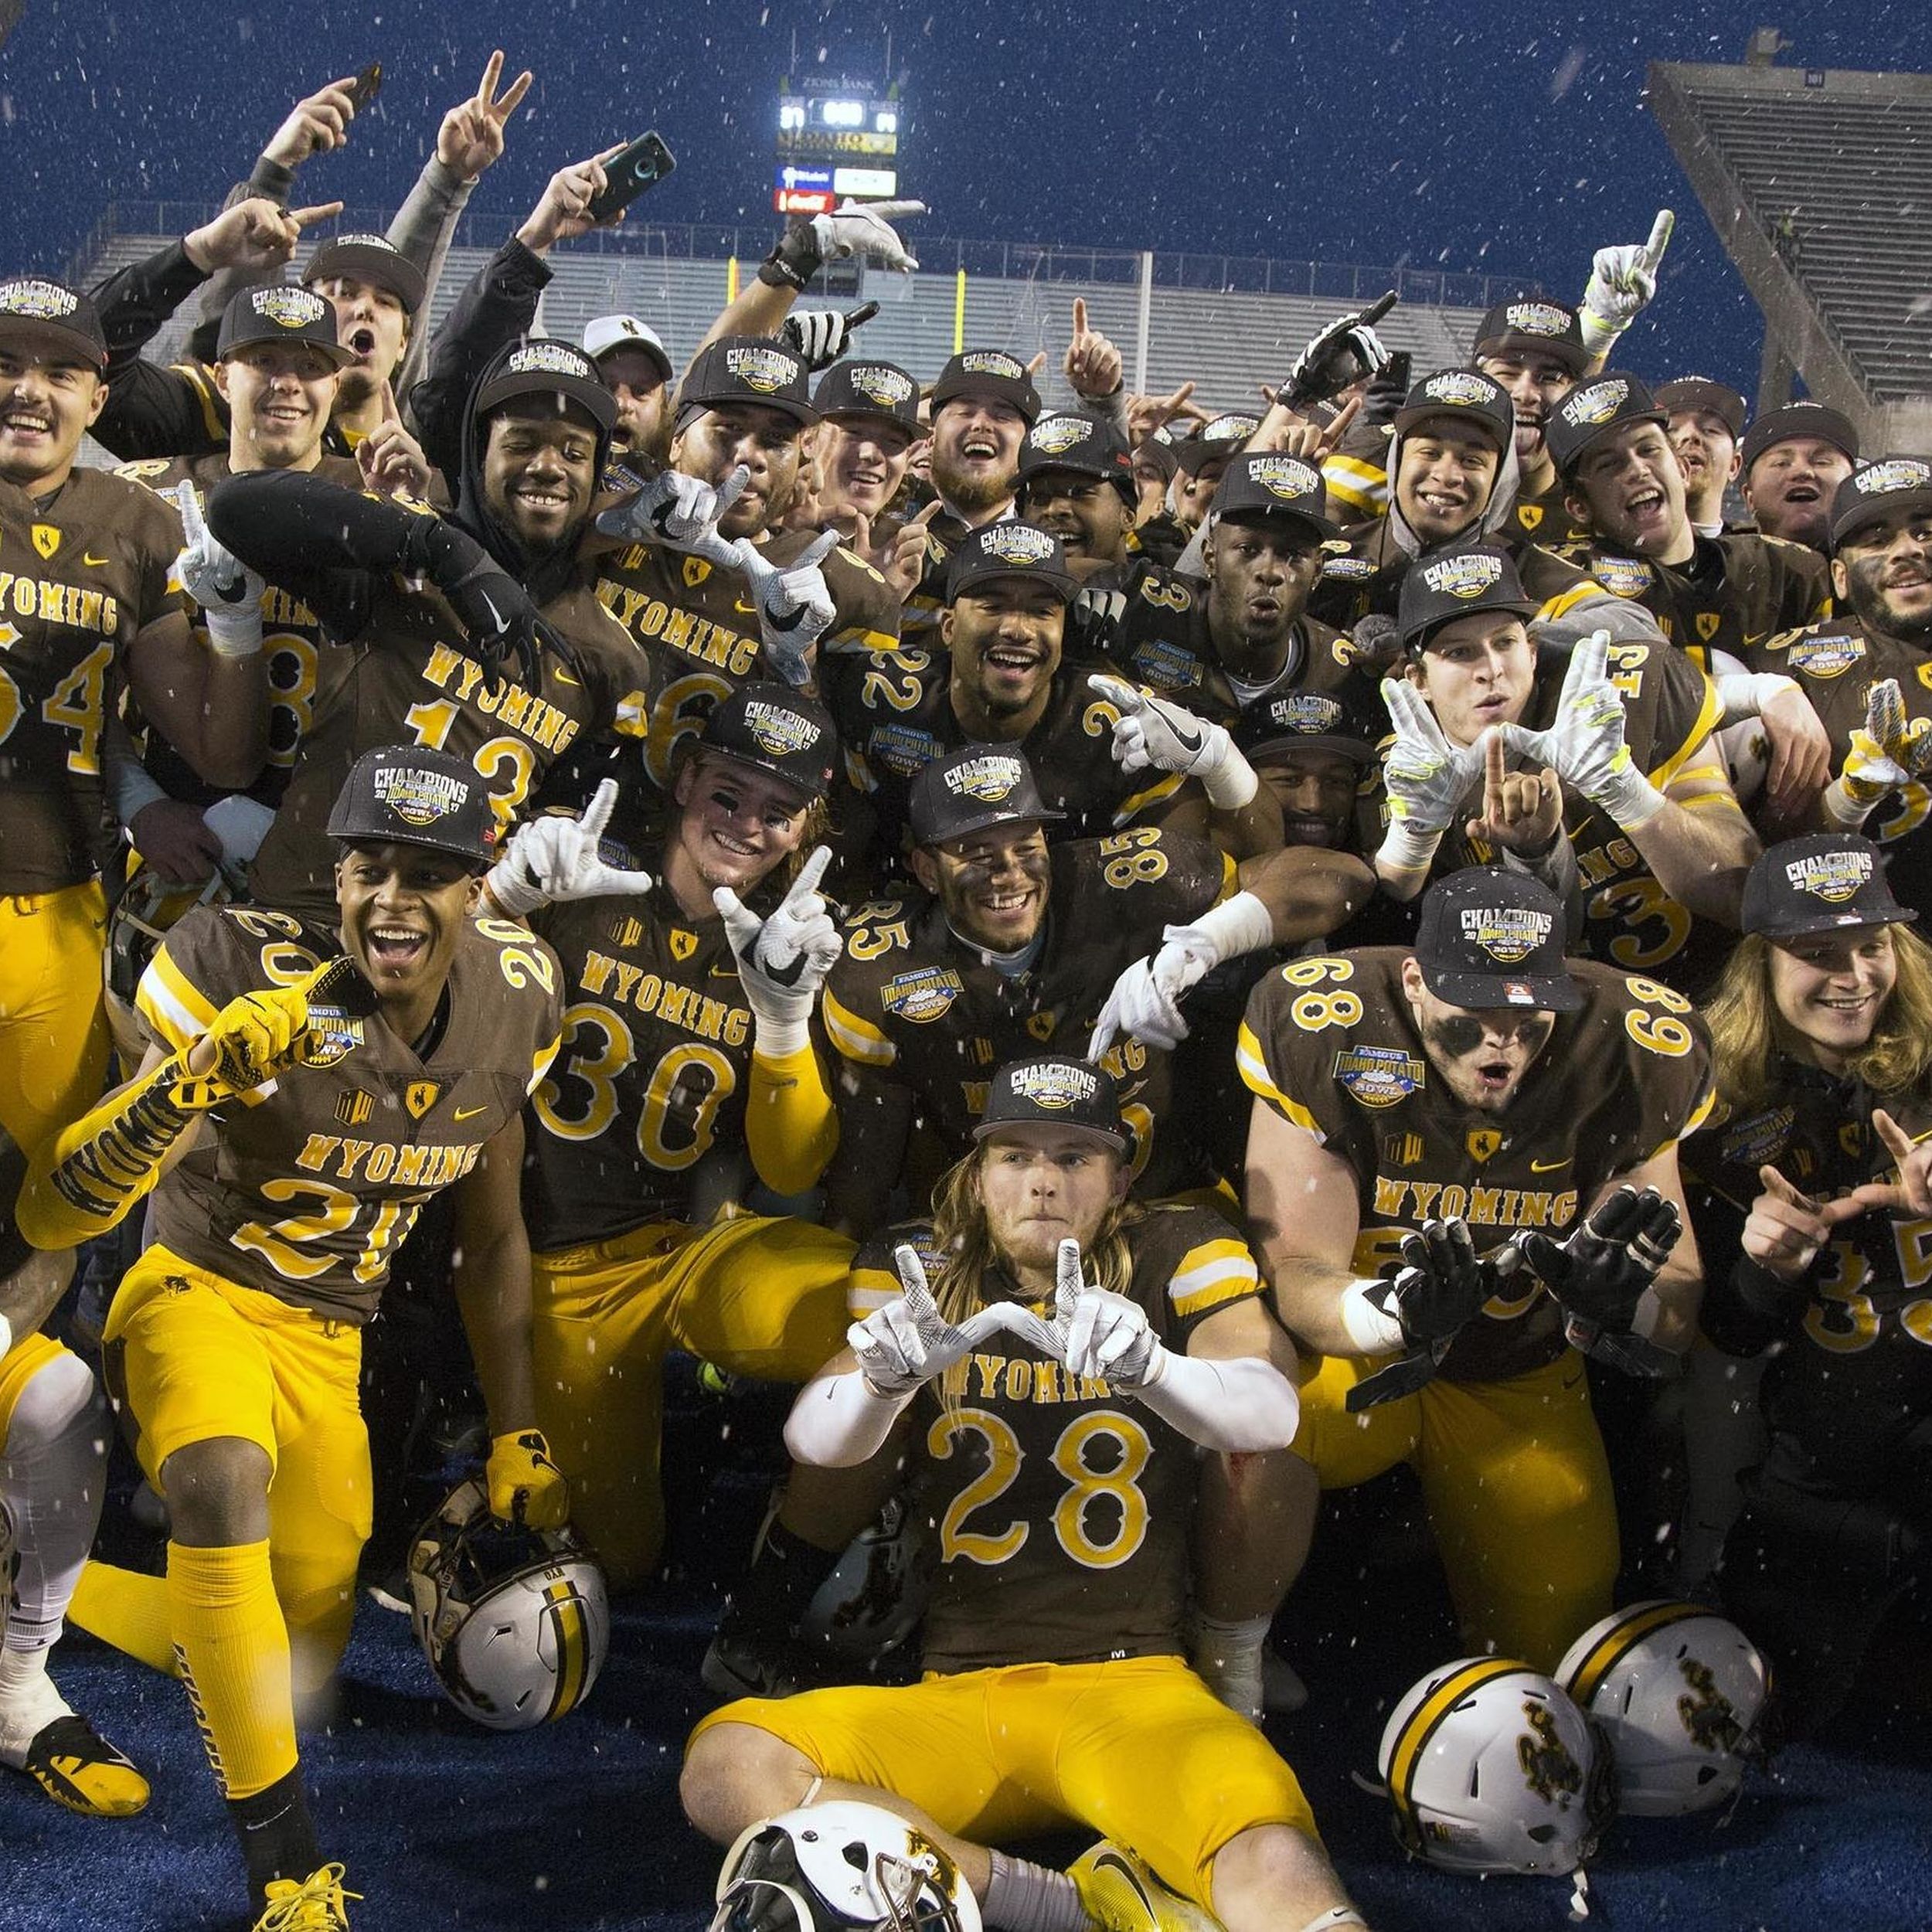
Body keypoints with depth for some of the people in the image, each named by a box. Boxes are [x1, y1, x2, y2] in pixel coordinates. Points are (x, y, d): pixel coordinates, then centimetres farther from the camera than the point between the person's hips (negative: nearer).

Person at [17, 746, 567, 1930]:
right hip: (200, 1288, -5)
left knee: (302, 1664, 11)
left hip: (329, 1338, 5)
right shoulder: (249, 973, -24)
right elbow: (53, 1218, -27)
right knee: (225, 1478, -38)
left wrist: (518, 1436, 10)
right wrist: (203, 1074, -43)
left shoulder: (513, 1000, -8)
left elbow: (494, 1236, 8)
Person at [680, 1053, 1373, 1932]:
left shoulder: (1176, 1256, 5)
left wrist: (1149, 1366, -35)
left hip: (1133, 1685, -5)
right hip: (953, 1697, 5)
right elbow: (814, 1440, -3)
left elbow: (1270, 1414, -13)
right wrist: (882, 1378, -27)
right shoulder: (919, 1271, 11)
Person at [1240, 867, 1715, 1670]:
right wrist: (1397, 1313, -48)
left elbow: (1671, 1327, -16)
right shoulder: (1325, 1032, -24)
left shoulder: (1631, 1058, -17)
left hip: (1518, 1378, 3)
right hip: (1353, 1349, -2)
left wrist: (1607, 1302, -40)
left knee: (1556, 1632, 3)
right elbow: (1298, 1275, -26)